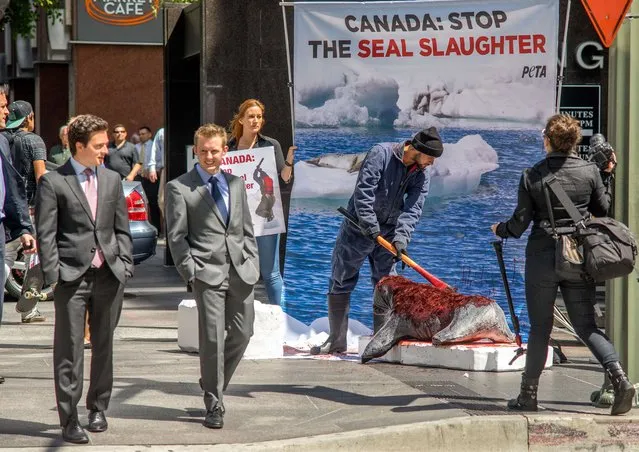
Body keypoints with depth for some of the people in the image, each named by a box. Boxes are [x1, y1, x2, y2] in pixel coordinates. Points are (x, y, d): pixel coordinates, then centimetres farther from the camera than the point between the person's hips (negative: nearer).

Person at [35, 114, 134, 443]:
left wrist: (124, 266, 6)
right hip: (73, 277, -4)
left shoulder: (112, 179, 11)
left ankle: (98, 409, 26)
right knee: (69, 351, -3)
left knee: (103, 347, 12)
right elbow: (45, 234, -5)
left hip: (109, 276, 4)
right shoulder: (53, 182, -4)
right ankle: (69, 421, 1)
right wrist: (53, 276, -11)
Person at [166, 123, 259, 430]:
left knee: (242, 334, 7)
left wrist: (252, 263, 8)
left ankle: (213, 384, 29)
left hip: (240, 272, 5)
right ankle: (214, 404, 2)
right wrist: (190, 273, -10)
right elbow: (176, 236, -2)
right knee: (212, 338, -7)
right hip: (207, 273, -5)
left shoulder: (236, 184, 16)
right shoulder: (179, 188, 0)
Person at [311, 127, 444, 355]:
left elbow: (413, 208, -13)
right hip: (359, 231, -4)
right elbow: (363, 192, -24)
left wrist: (402, 235, -28)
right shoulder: (381, 154, -19)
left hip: (389, 234, 4)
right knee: (341, 283, 2)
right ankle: (336, 340, 11)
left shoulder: (423, 173, -4)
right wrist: (371, 227, -28)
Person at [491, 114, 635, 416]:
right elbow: (603, 210, 10)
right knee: (586, 325, 8)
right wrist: (607, 176, 20)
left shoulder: (532, 176, -6)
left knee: (539, 327, 8)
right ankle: (618, 377, -12)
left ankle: (528, 394, 14)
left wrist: (500, 230, 18)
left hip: (542, 257, -2)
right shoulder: (590, 172, -2)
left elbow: (519, 224, -3)